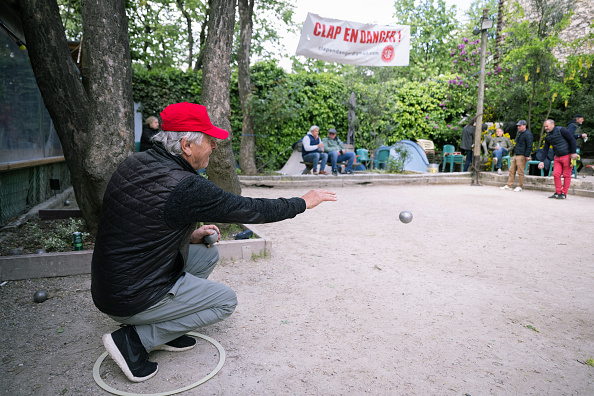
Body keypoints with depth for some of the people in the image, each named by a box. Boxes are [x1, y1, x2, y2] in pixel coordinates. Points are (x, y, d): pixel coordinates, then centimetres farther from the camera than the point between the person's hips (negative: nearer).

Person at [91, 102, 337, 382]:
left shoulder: (133, 164, 0)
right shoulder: (187, 187, -26)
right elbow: (250, 209, -16)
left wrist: (187, 236, 8)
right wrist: (303, 203, -3)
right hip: (133, 301, -8)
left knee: (207, 253, 15)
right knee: (226, 301, 7)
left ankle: (165, 329, 14)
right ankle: (135, 339, 1)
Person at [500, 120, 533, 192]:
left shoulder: (528, 134, -9)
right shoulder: (519, 133, 20)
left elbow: (529, 146, -14)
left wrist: (527, 155, -18)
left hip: (522, 156, -9)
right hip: (516, 155, 9)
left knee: (520, 172, -4)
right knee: (511, 170, 7)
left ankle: (520, 186, 3)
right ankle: (509, 185, 11)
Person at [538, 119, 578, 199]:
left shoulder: (561, 130, -12)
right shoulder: (547, 136, 7)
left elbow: (572, 140, -12)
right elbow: (545, 149, 12)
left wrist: (573, 153, -15)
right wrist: (542, 161, 5)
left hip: (567, 156, -6)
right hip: (557, 157, 6)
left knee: (566, 175, -1)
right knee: (556, 174, -1)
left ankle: (564, 194, 4)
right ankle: (557, 192, 8)